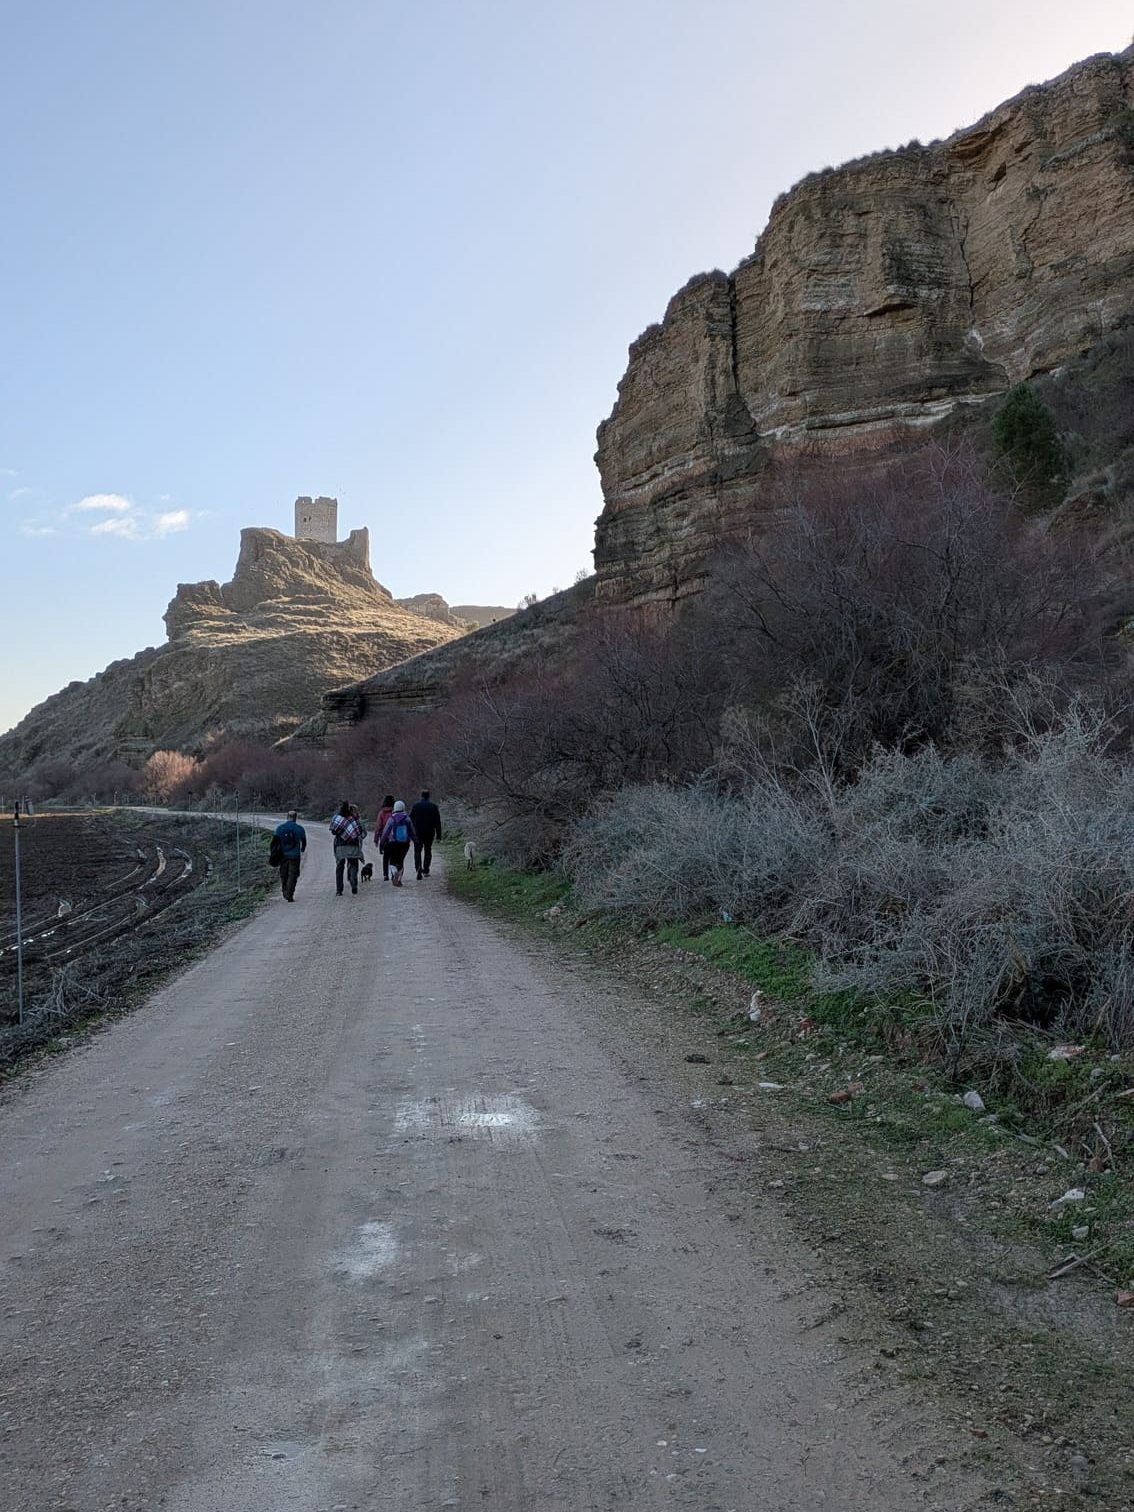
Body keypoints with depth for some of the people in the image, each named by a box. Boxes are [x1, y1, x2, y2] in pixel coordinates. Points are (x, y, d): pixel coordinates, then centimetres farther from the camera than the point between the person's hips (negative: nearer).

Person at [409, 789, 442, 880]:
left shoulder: (415, 806, -3)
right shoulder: (433, 807, -1)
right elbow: (437, 822, -1)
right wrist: (438, 835, 2)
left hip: (417, 833, -1)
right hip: (429, 833, 1)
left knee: (417, 851, 6)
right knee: (427, 851, 13)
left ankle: (418, 868, -16)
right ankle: (425, 871, 12)